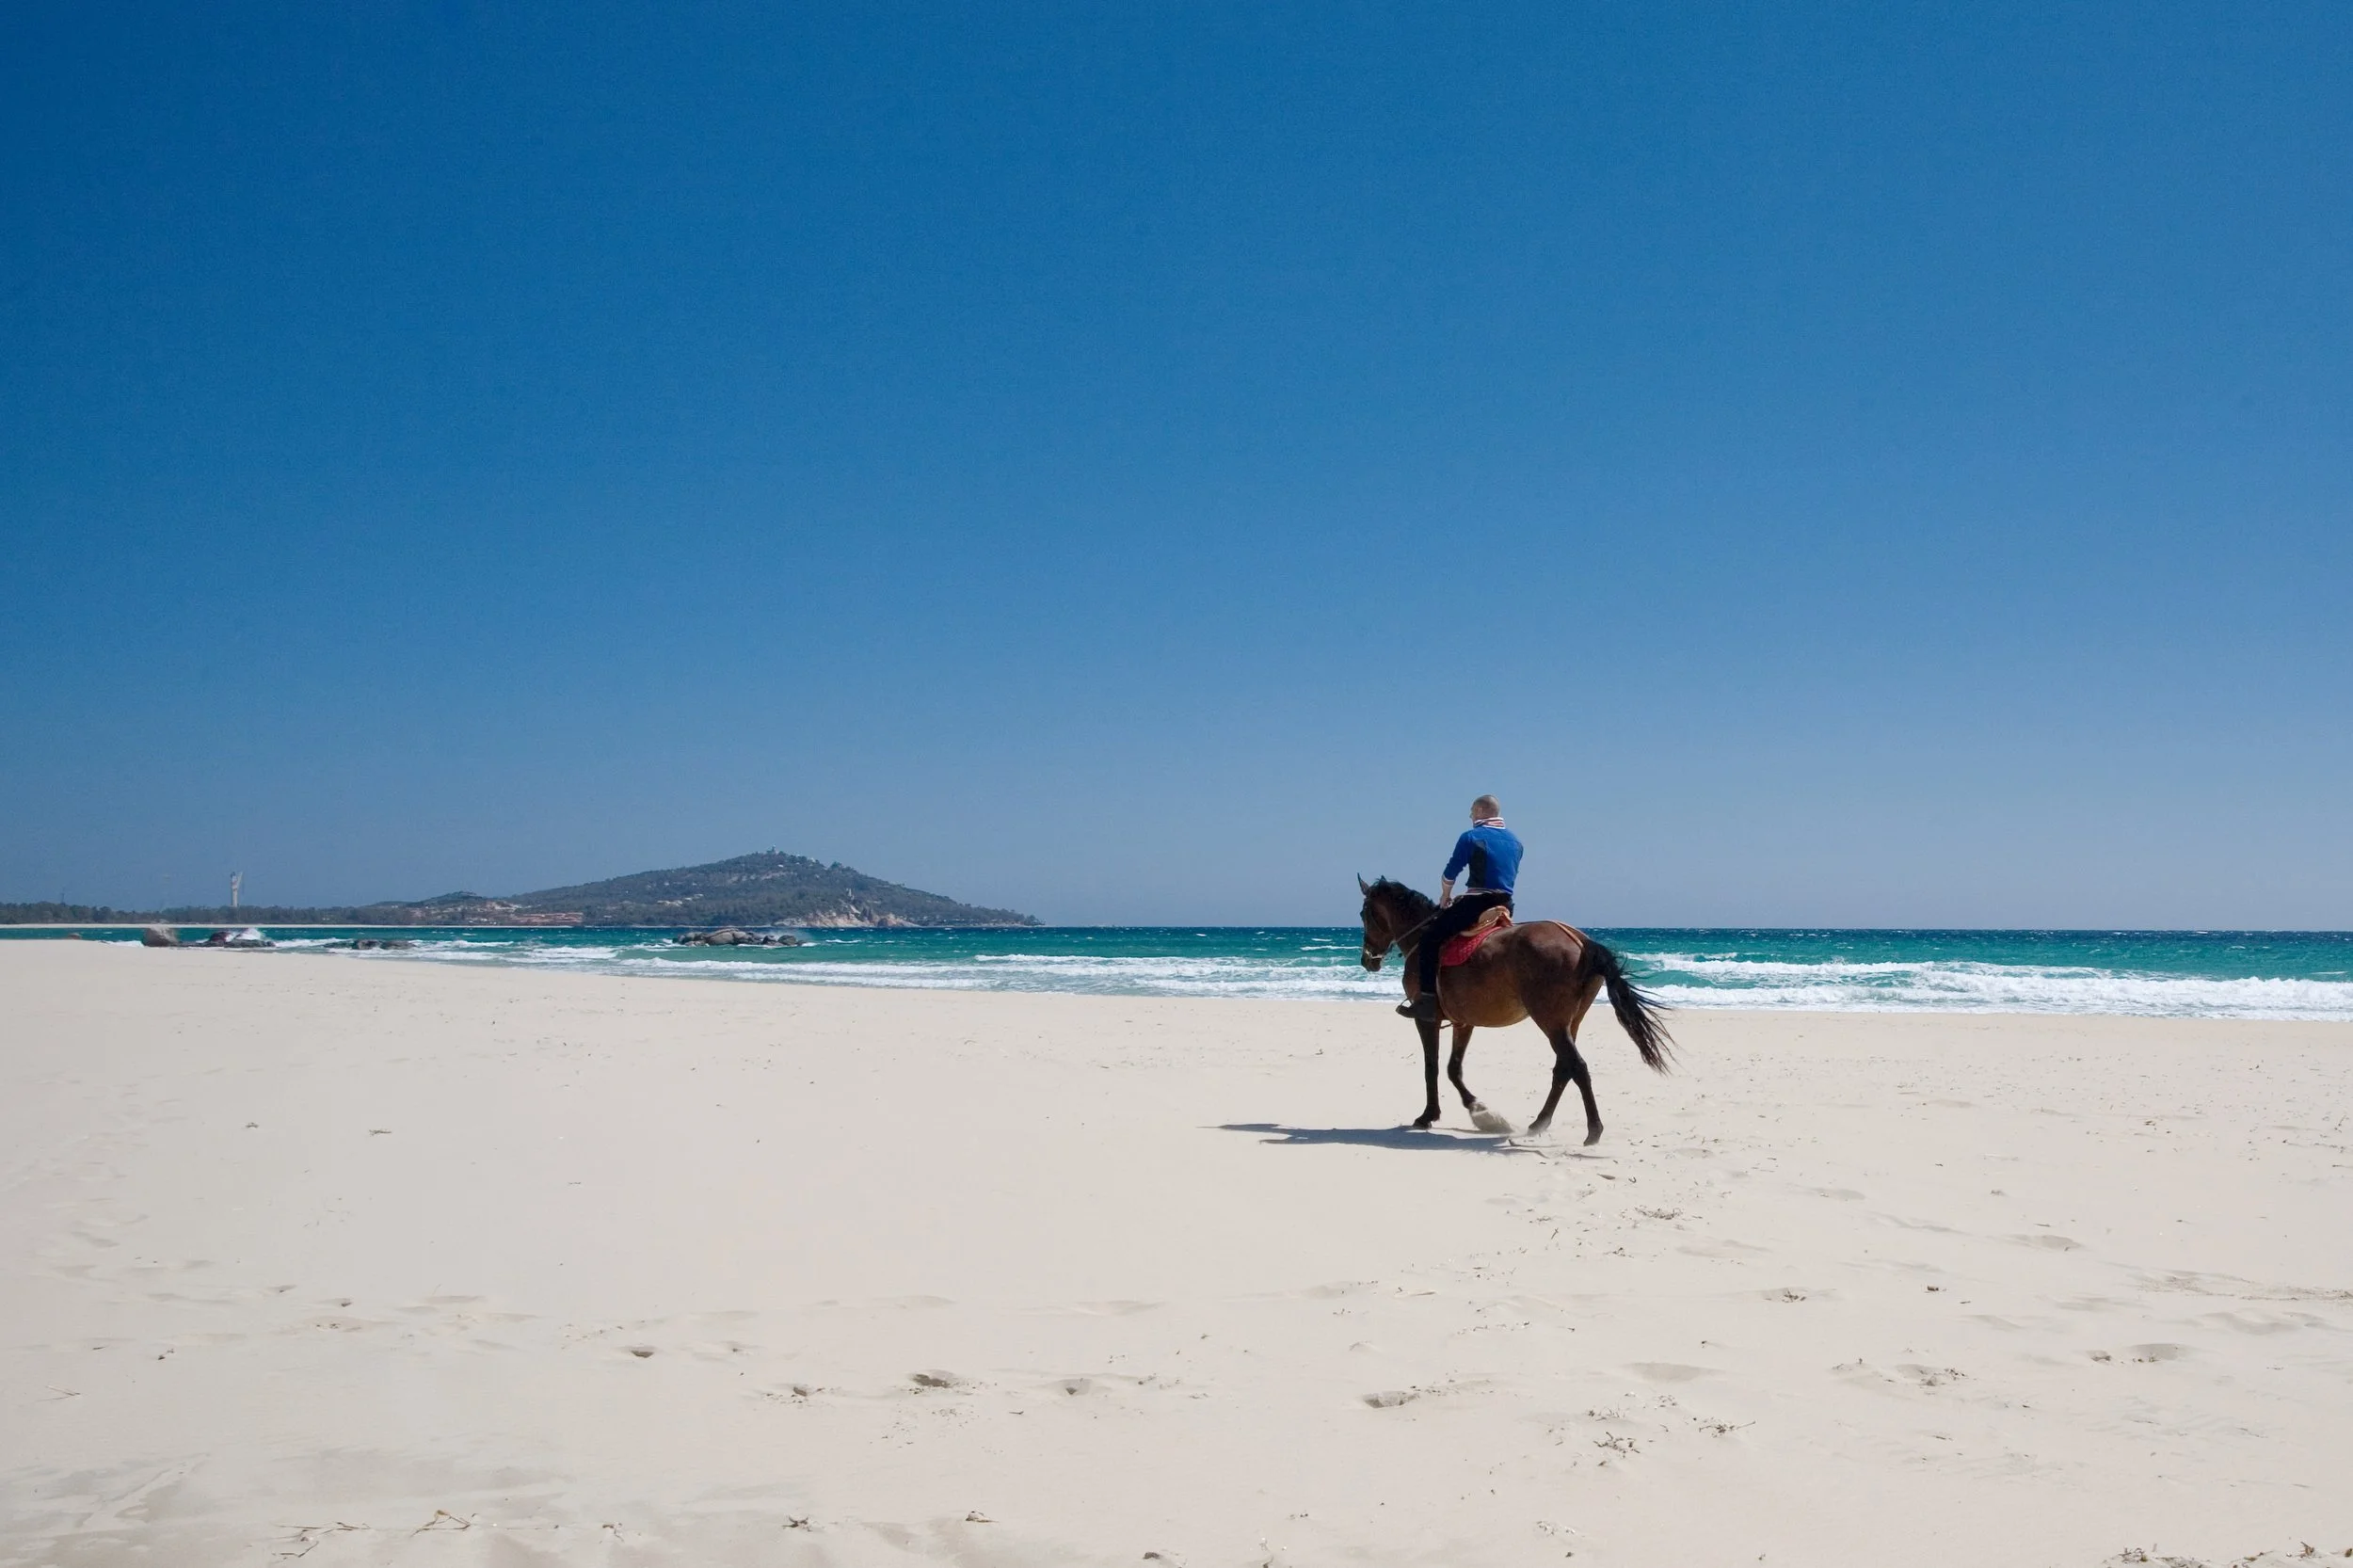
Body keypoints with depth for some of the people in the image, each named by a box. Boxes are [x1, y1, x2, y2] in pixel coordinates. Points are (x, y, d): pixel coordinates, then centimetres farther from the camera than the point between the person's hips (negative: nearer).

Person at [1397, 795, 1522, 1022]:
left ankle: (1427, 1000, -13)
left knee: (1429, 936, -3)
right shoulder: (1515, 840, 16)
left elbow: (1450, 874, 0)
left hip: (1476, 902, -7)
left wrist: (1445, 897, 17)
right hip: (1505, 905, 7)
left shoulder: (1471, 838, -4)